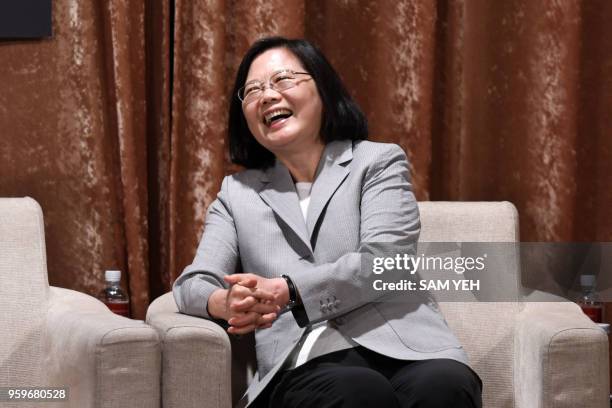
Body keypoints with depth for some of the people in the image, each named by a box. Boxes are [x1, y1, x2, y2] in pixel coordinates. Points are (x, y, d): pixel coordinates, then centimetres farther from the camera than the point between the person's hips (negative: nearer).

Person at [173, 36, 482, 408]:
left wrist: (285, 291, -15)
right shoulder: (237, 193, 24)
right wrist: (226, 303, -14)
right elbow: (193, 284, 12)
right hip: (306, 366, 0)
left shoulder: (378, 161, 16)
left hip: (396, 345, 0)